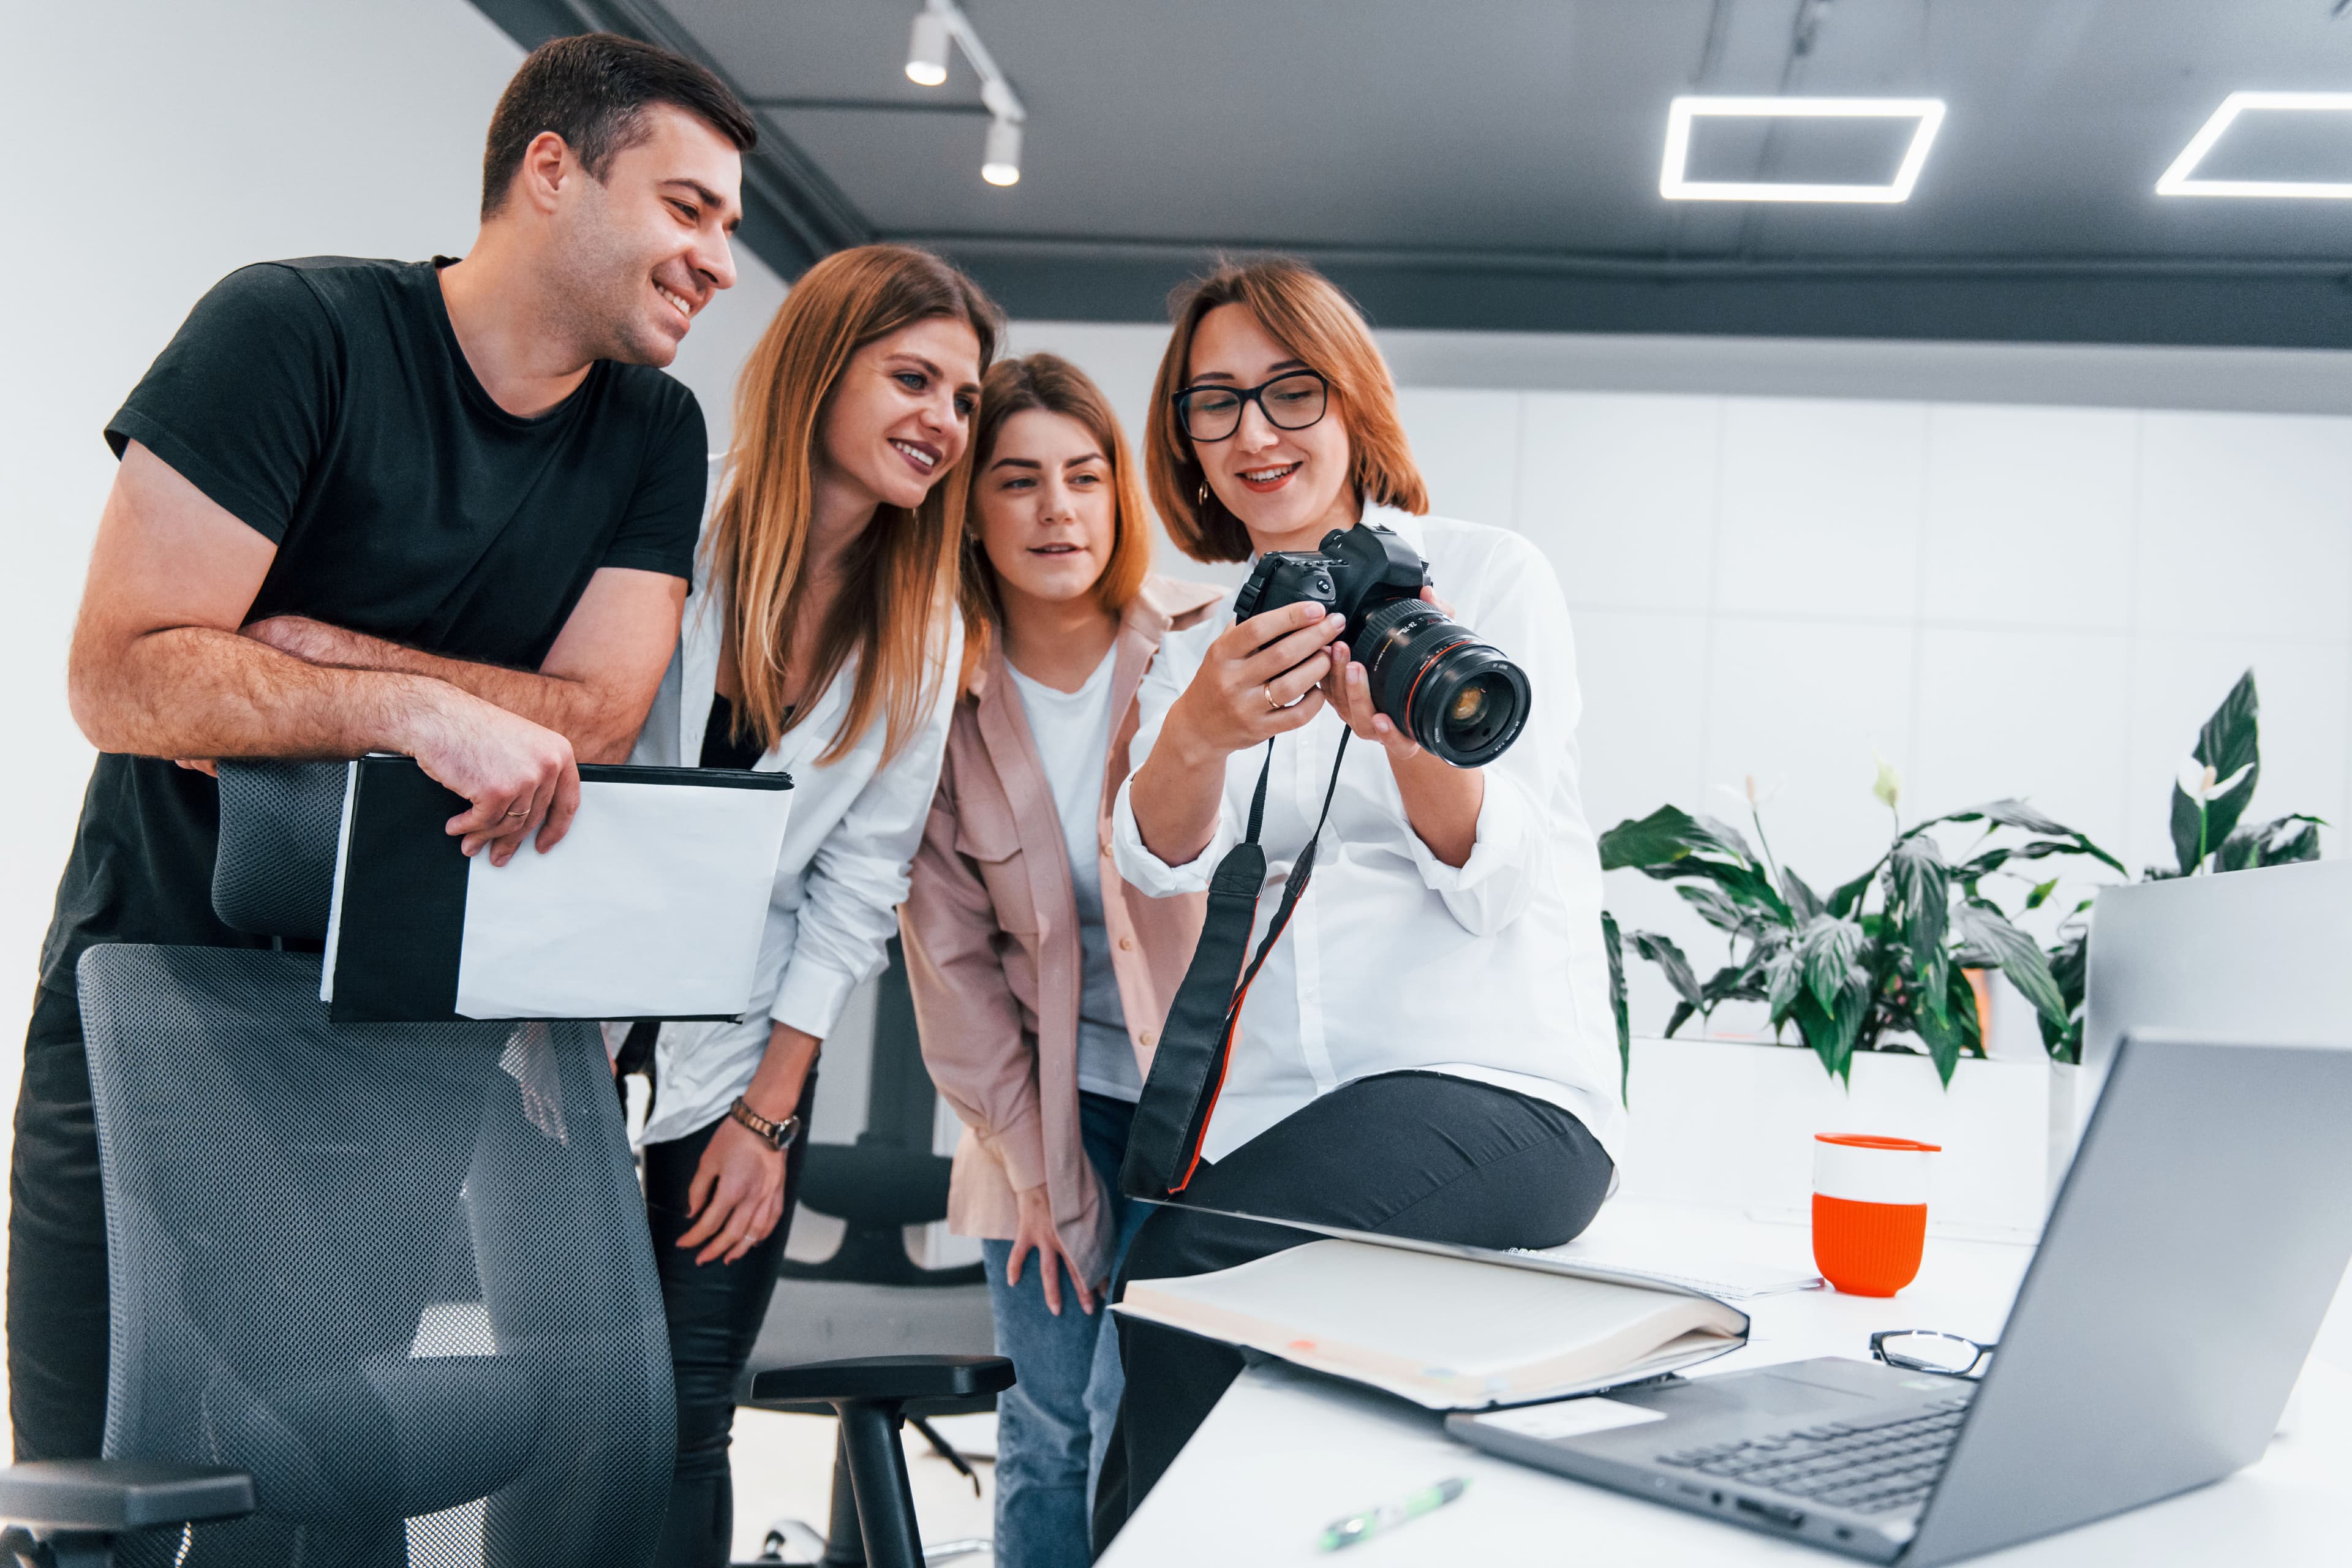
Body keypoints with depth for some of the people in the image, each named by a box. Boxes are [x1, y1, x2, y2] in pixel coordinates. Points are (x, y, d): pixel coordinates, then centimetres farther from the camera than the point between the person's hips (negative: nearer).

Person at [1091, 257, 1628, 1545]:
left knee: (1188, 1276, -27)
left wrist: (1411, 725, -27)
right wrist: (1198, 735, -27)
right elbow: (1159, 860, -5)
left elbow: (1493, 880, -6)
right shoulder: (1202, 645, 14)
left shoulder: (1489, 576, 4)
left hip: (1496, 1087, -4)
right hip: (1268, 1110, 4)